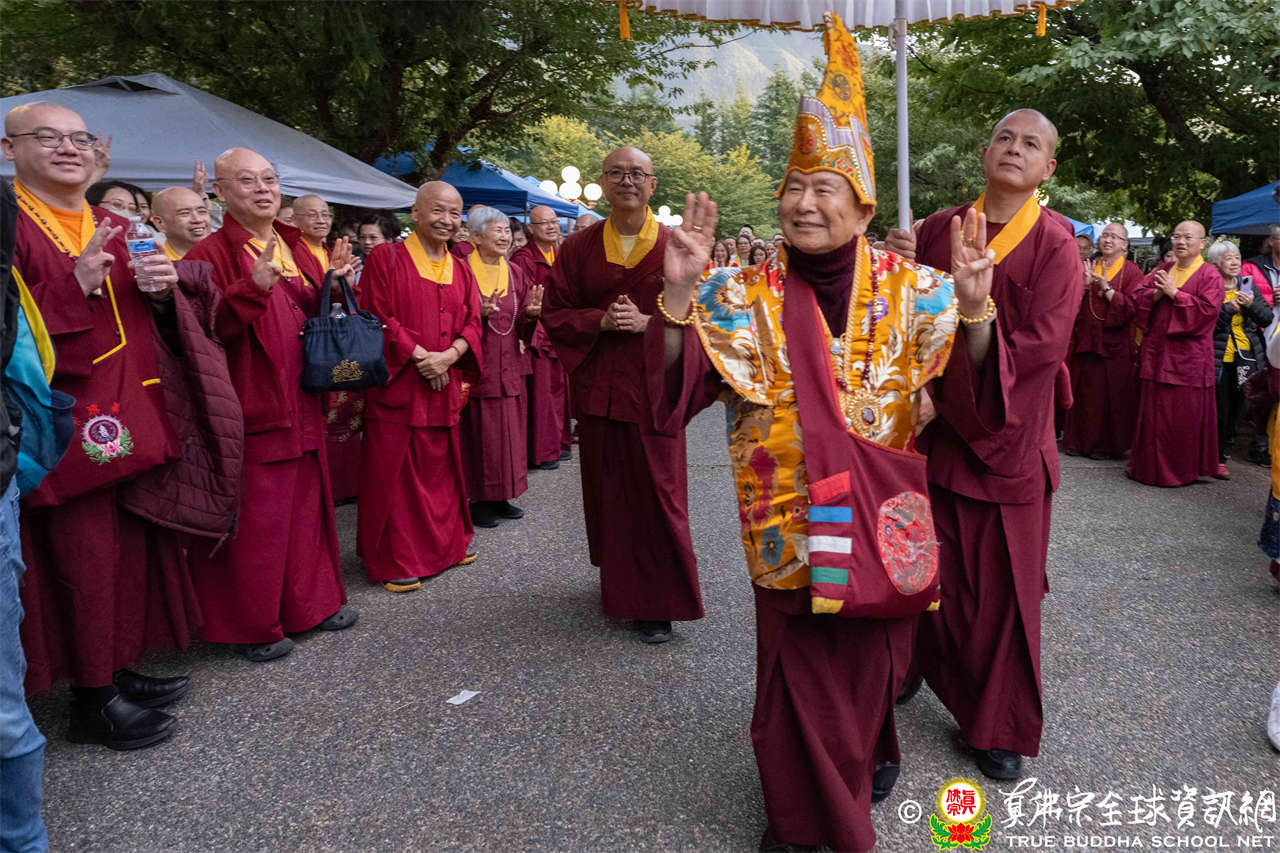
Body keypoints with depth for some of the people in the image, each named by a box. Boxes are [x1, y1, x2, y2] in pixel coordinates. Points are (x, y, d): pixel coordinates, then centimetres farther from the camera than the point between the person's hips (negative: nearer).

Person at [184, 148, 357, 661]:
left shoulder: (295, 248, 13)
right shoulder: (211, 254, -8)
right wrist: (253, 286, -29)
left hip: (301, 407, 7)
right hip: (250, 410, -7)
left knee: (304, 507, 15)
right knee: (254, 519, 1)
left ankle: (310, 603, 29)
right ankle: (252, 625, 16)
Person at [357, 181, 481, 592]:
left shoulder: (460, 269, 13)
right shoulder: (386, 258, -4)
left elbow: (472, 323, 8)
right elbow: (377, 318, -10)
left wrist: (448, 356, -11)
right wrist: (420, 357, -16)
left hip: (444, 388, 5)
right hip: (396, 387, -5)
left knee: (440, 470, 14)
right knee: (393, 474, 1)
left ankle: (446, 543, 30)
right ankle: (394, 560, 12)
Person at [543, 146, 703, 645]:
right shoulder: (578, 248, 6)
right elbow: (555, 314, 5)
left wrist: (646, 323, -16)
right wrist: (601, 320, -12)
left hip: (654, 387, -2)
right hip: (598, 388, 3)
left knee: (656, 494, -1)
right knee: (607, 492, 10)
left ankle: (658, 603, 11)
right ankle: (618, 588, 29)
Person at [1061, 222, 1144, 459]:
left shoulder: (1131, 271, 1)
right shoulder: (1090, 267, 12)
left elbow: (1131, 306, -11)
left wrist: (1105, 287, -18)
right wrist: (1084, 285, -11)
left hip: (1115, 342, -3)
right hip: (1087, 339, 4)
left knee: (1111, 395, -1)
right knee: (1085, 393, 5)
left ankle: (1110, 445, 9)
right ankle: (1081, 441, 14)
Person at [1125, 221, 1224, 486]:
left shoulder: (1209, 275, -2)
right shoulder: (1162, 271, 14)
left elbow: (1207, 310, -14)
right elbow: (1137, 299, 8)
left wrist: (1174, 293, -15)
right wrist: (1156, 293, -11)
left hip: (1188, 357, -5)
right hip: (1156, 353, 5)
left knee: (1184, 417, 0)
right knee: (1152, 412, 8)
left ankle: (1183, 469, 12)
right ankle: (1150, 465, 18)